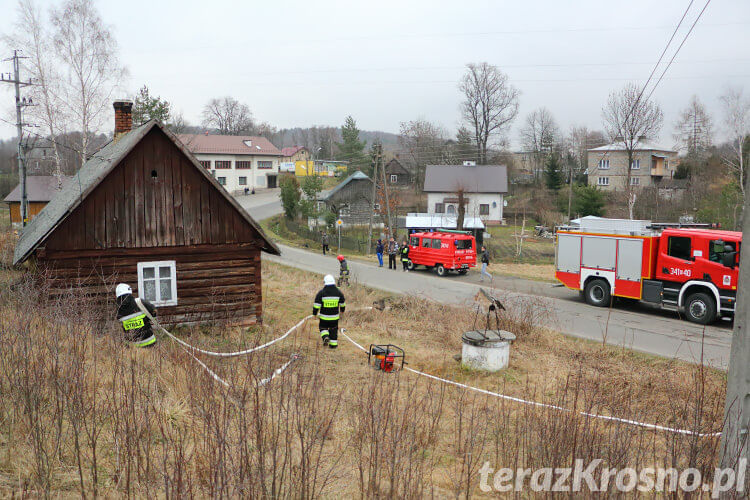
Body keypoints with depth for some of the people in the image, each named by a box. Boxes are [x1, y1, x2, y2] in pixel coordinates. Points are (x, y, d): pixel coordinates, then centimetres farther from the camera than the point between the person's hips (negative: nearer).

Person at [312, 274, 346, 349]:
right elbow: (342, 303, 8)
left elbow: (316, 305, -10)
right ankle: (333, 344, 18)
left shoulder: (321, 292, -12)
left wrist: (314, 314, 2)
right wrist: (342, 311, 26)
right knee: (333, 329, 15)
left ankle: (325, 337, -6)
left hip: (324, 316, -2)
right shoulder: (338, 292, -4)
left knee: (323, 327, 19)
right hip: (335, 316, 2)